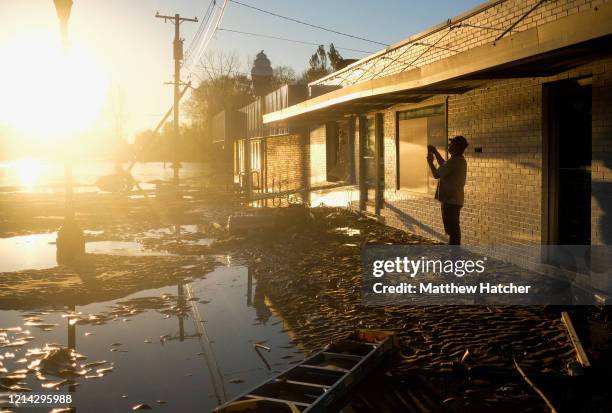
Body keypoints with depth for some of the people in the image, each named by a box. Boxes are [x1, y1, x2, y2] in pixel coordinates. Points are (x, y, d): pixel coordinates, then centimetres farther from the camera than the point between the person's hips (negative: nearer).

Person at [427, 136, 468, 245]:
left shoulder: (454, 161, -20)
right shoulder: (460, 160, 13)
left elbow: (436, 174, -17)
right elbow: (444, 165, 31)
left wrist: (430, 162, -2)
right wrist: (435, 152, 29)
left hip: (450, 200, -10)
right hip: (455, 200, 10)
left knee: (452, 229, -7)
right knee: (454, 229, 16)